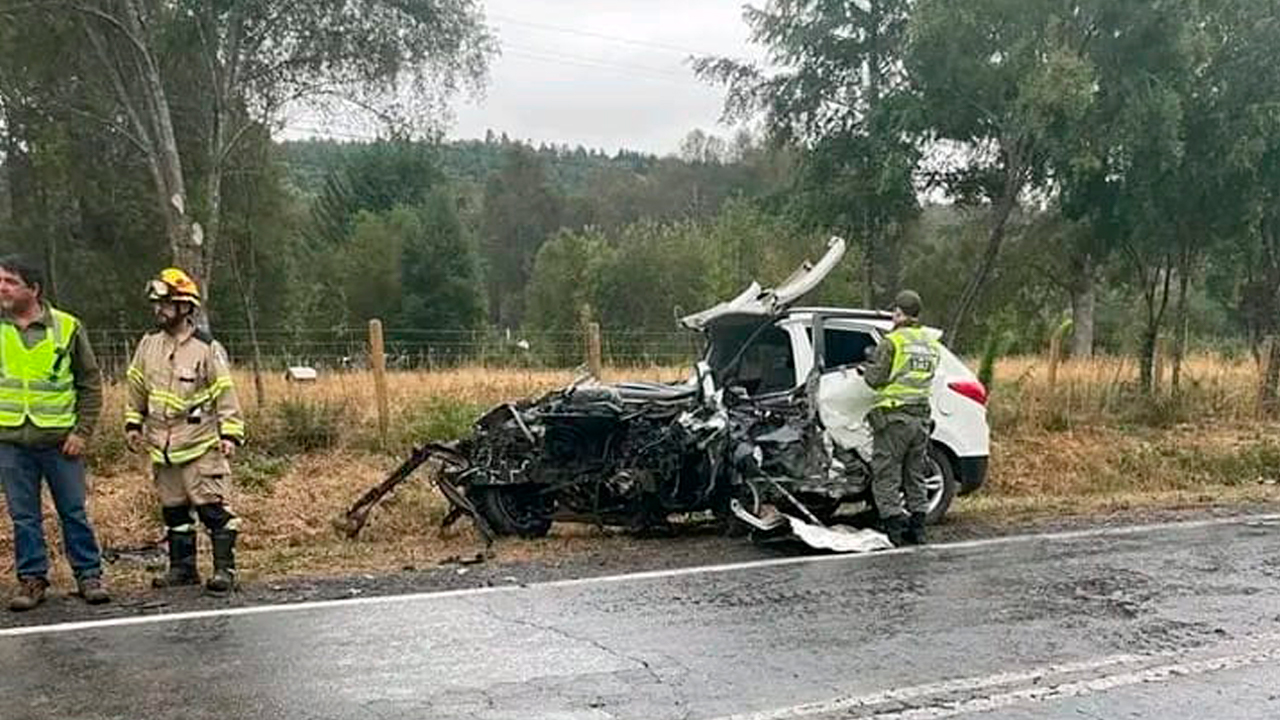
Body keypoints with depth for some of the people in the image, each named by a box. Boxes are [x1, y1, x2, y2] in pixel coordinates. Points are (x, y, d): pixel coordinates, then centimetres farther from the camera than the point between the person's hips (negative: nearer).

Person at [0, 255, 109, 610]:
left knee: (73, 512, 5)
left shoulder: (67, 327, -1)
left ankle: (89, 575, 16)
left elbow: (91, 383, 3)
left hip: (60, 440, -2)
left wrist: (82, 432, -5)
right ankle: (32, 579, 18)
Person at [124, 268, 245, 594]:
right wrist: (133, 424, 16)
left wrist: (230, 433, -14)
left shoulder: (207, 348, -9)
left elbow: (225, 393, -10)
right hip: (162, 445, 6)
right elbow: (137, 387, 18)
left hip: (201, 445, -6)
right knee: (173, 509, 13)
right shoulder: (149, 344, 7)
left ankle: (224, 568, 0)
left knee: (212, 506, -7)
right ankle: (182, 567, 24)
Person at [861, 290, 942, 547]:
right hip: (922, 417, 7)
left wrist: (867, 369, 11)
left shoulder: (892, 342, -10)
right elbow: (927, 376, 13)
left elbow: (876, 379, -12)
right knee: (915, 476, 15)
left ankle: (895, 531, -3)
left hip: (894, 417, -7)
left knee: (886, 477, -1)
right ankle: (917, 530, 17)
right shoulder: (932, 345, 12)